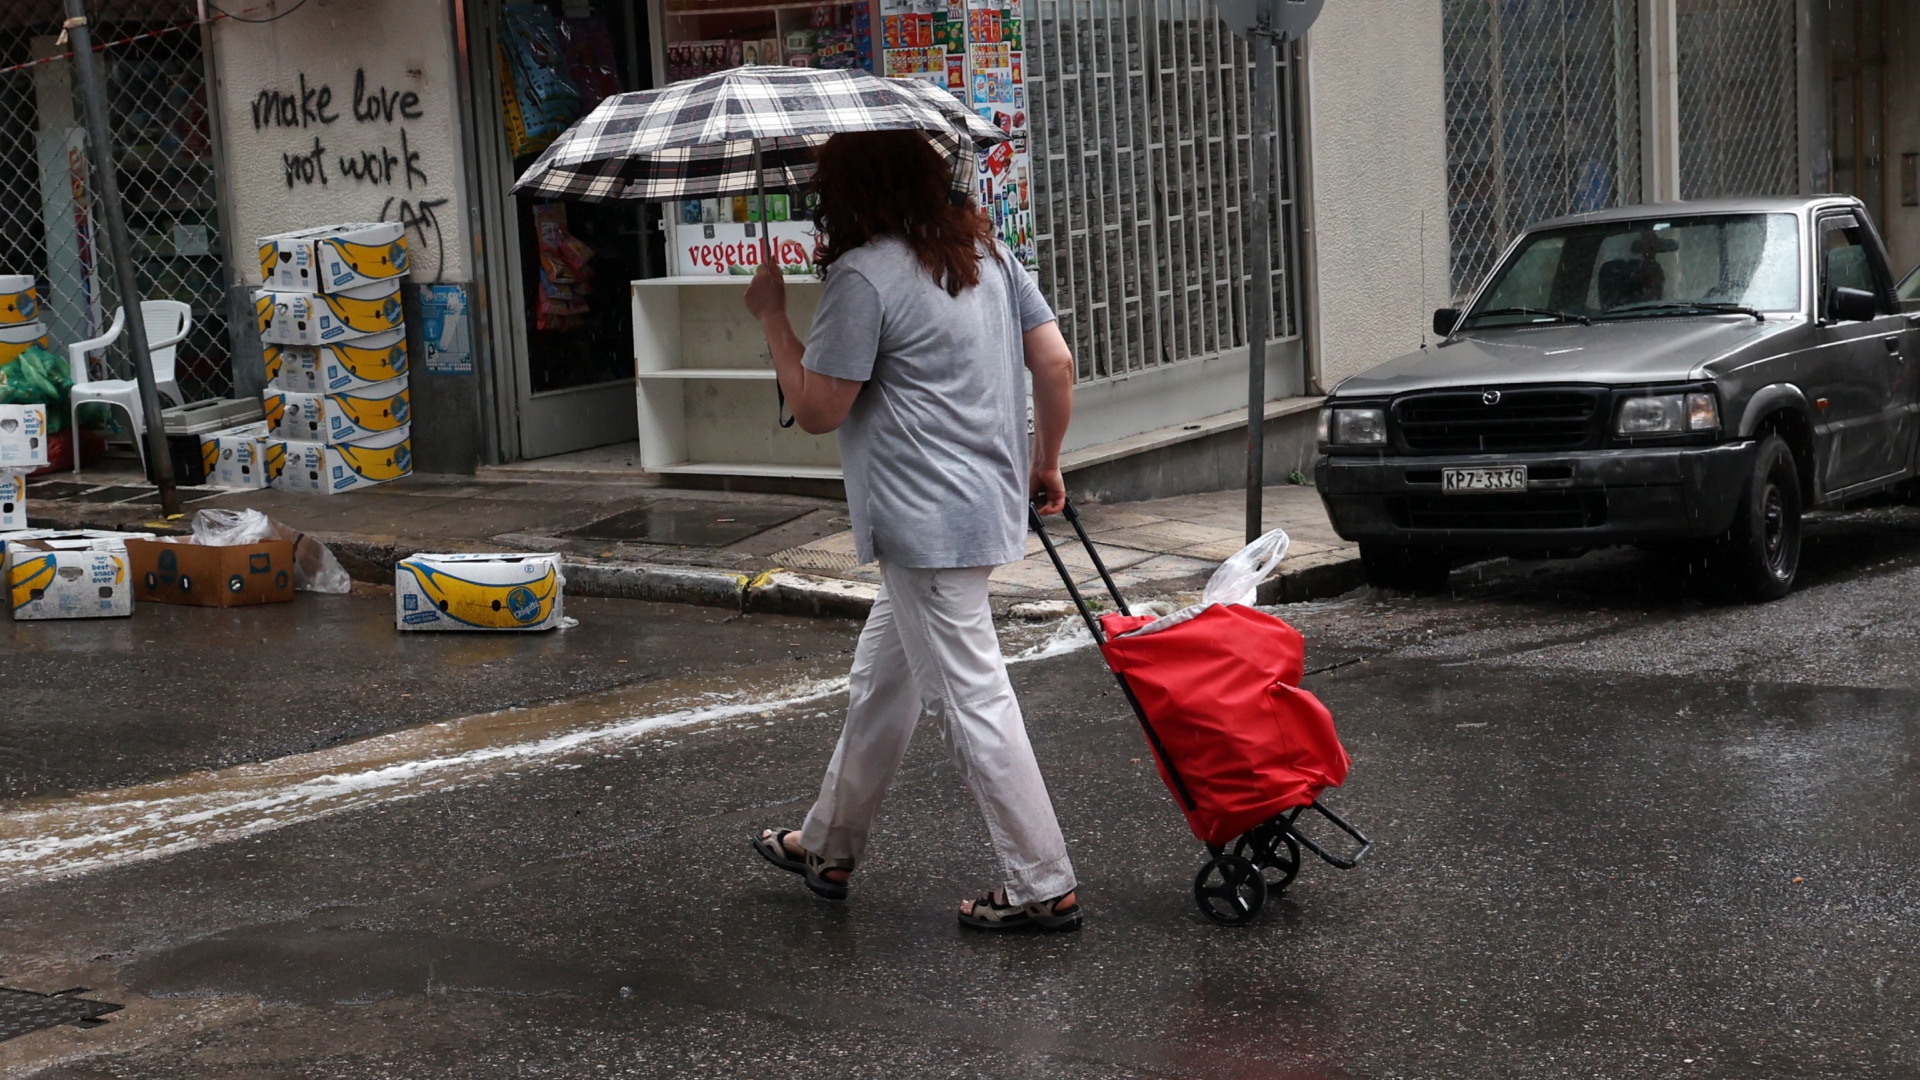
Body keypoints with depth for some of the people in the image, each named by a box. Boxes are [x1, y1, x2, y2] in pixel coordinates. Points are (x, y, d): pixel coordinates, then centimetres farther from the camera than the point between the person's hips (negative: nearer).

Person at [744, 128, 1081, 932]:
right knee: (880, 681, 20)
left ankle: (1042, 887, 2)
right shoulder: (985, 251, 9)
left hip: (928, 522, -10)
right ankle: (828, 848, 34)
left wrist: (772, 316, 0)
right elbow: (1056, 363, 9)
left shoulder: (862, 276, -16)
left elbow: (816, 410, -12)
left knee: (971, 699, -4)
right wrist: (1046, 465, 21)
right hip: (988, 500, 10)